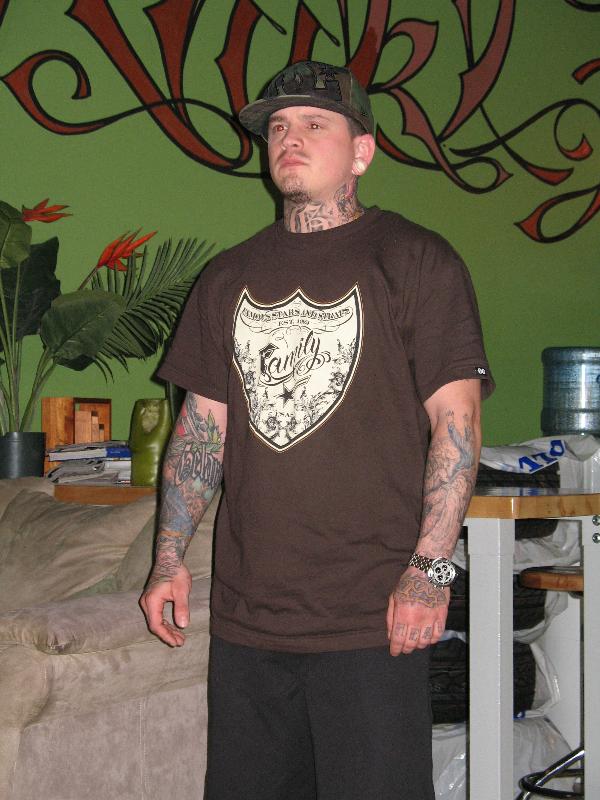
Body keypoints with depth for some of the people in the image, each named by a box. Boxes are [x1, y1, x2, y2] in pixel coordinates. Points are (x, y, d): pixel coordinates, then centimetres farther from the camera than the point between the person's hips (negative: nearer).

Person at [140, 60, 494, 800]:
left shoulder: (416, 262, -2)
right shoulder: (230, 278, 13)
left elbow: (456, 419, -8)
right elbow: (202, 426, 15)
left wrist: (430, 569, -15)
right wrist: (169, 558, 7)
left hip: (372, 624, -5)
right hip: (245, 614, 5)